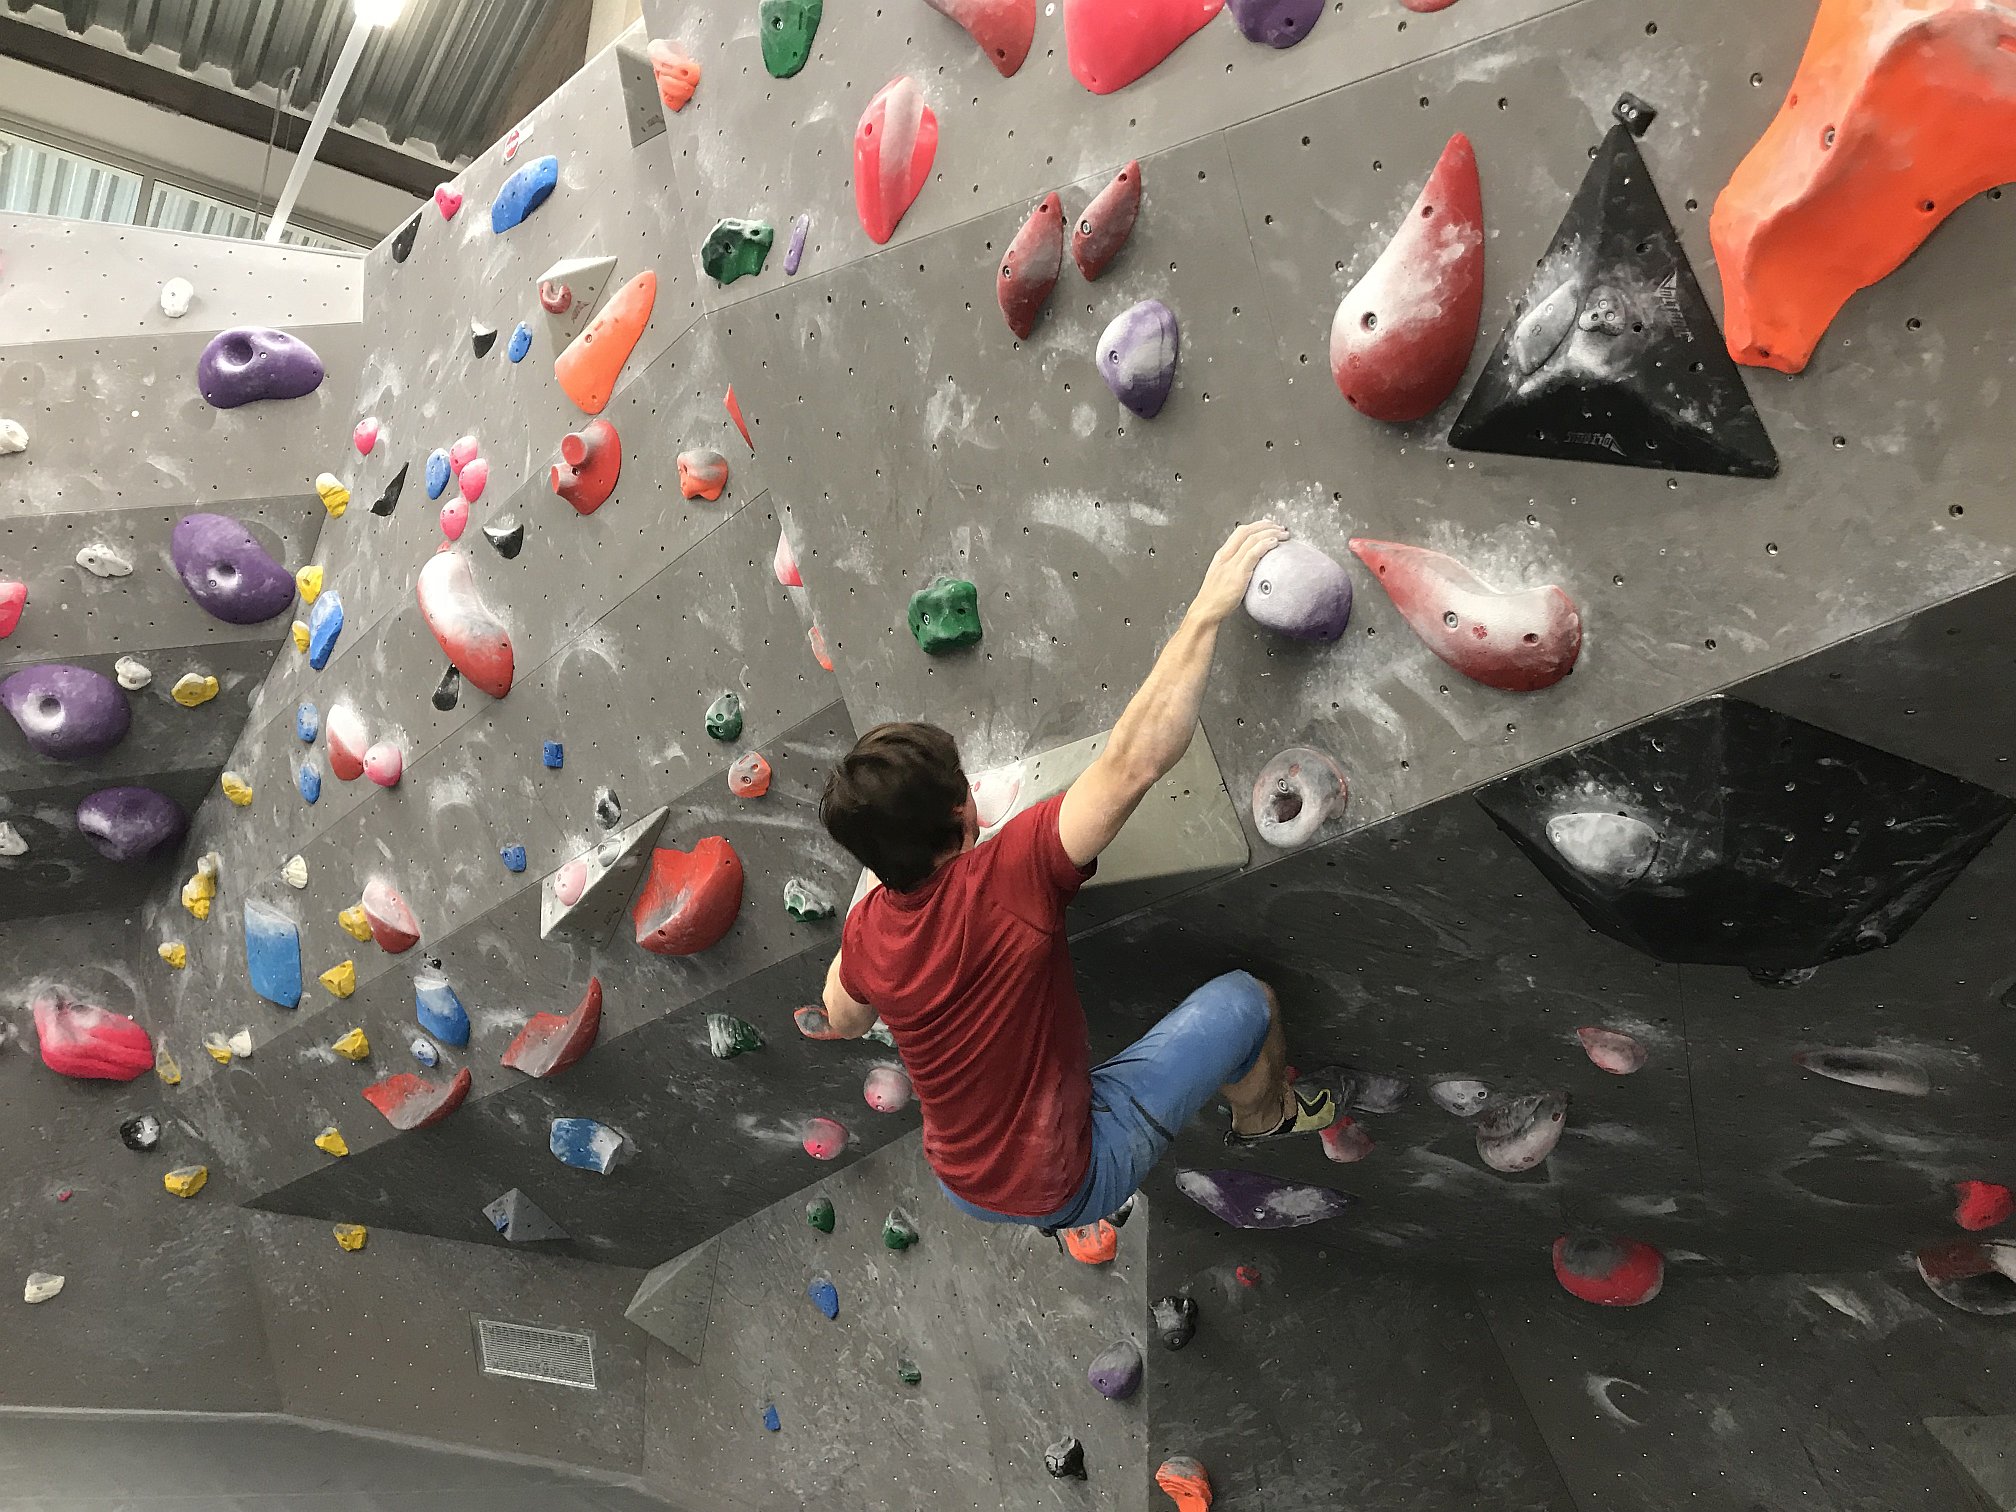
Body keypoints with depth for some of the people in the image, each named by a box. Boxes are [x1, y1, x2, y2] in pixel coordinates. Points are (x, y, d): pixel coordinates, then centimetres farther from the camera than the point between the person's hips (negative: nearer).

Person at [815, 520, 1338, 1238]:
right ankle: (1262, 1115, 33)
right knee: (1245, 1000, 0)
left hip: (964, 1190, 6)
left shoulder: (868, 928, -11)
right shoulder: (1003, 880, -32)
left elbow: (843, 1021, 11)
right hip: (1067, 1184, -6)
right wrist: (1208, 610, -33)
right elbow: (1132, 764, -37)